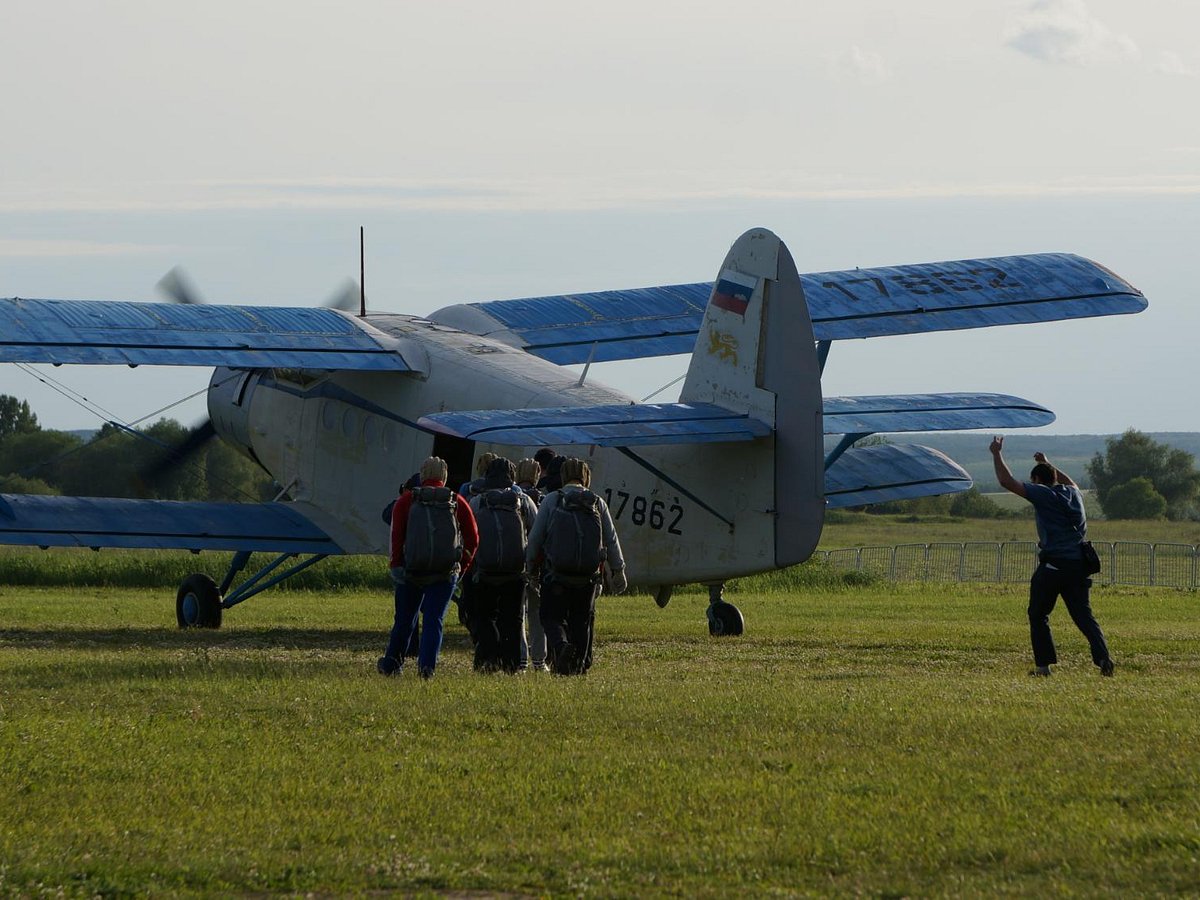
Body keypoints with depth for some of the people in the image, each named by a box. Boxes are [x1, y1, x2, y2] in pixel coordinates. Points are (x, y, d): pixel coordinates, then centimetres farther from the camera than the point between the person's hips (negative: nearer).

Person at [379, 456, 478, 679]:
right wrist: (462, 567, 10)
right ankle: (427, 665, -11)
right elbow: (472, 538, 1)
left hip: (411, 570, 0)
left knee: (404, 619, 13)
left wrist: (396, 564, -1)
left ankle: (391, 663, 23)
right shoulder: (457, 503, 3)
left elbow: (397, 536, -7)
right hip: (445, 574, 0)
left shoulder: (407, 501, 0)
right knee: (434, 619, 2)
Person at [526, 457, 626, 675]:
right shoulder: (598, 503, 5)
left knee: (552, 617, 6)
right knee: (582, 620, 15)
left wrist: (529, 566, 12)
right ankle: (579, 665, 13)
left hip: (556, 573, -2)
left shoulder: (551, 501, -2)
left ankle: (560, 646, -23)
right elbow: (612, 541, 9)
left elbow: (535, 537, -1)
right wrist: (618, 571, 20)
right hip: (588, 575, 2)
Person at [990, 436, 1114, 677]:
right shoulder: (1073, 494, 16)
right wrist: (1047, 464, 51)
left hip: (1052, 565, -5)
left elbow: (1006, 481, -5)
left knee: (1038, 615, 8)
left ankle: (1044, 664, 3)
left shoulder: (1043, 494, -3)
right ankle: (1103, 656, -16)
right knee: (1084, 615, 3)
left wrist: (997, 454, 8)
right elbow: (1069, 482, 44)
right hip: (1078, 565, 5)